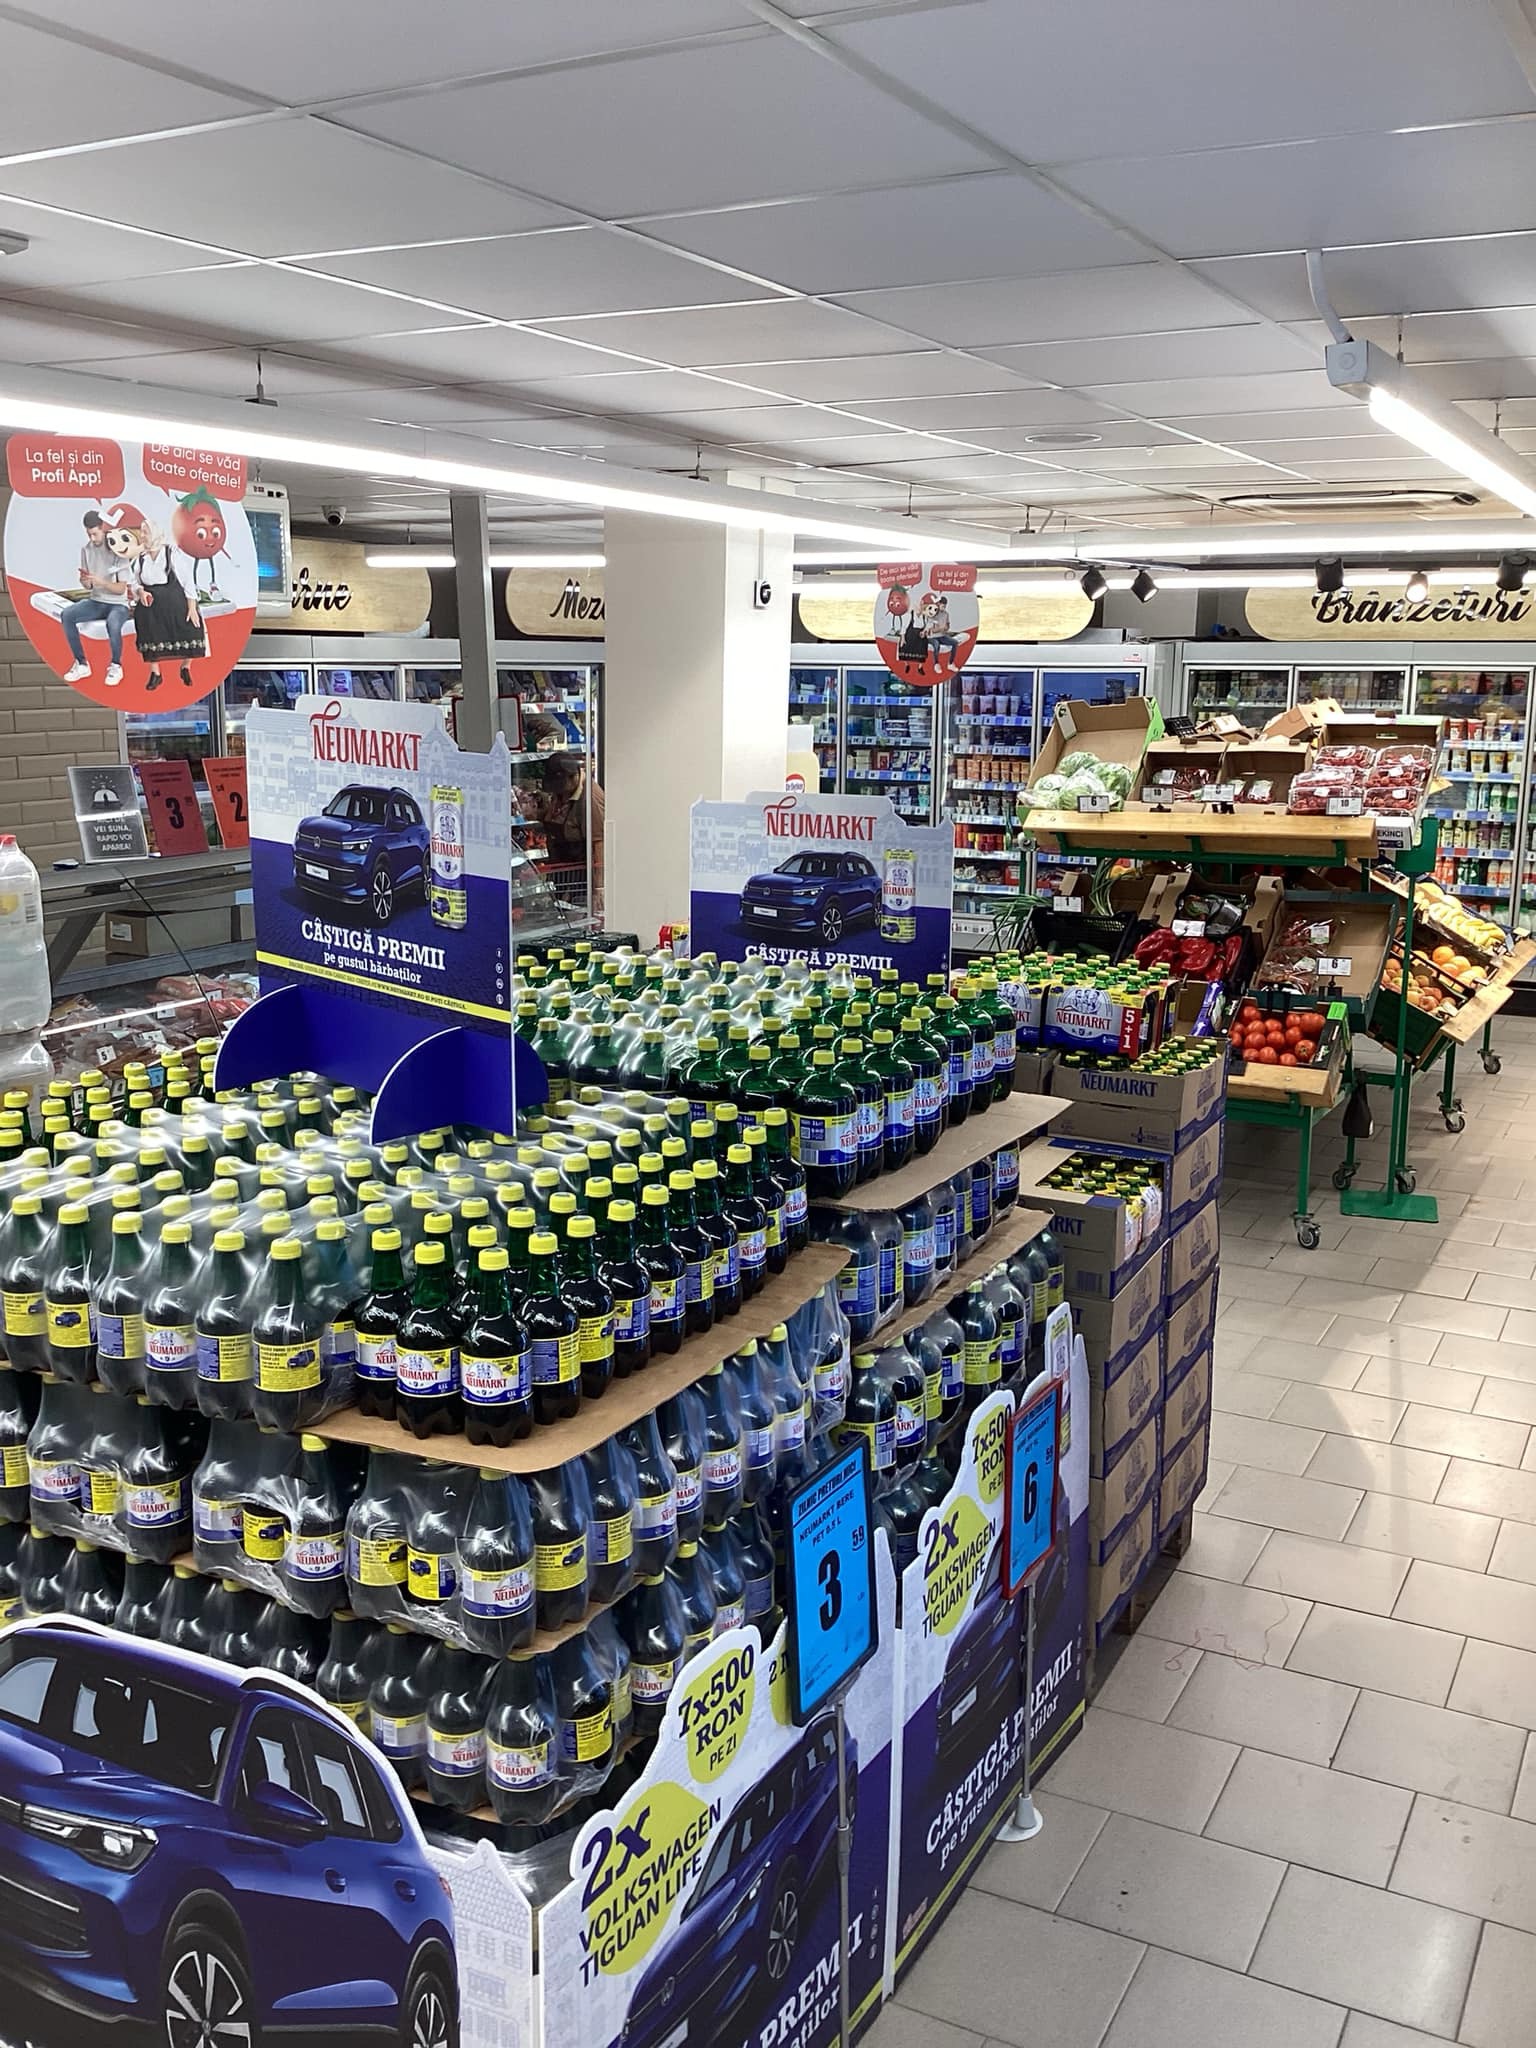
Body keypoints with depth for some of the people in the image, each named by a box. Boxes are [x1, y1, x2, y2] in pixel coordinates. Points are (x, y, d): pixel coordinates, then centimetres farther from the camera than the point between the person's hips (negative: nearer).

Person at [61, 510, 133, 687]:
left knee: (112, 623, -39)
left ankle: (116, 666, -13)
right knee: (66, 615, -21)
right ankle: (82, 664, -10)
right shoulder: (86, 550, 3)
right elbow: (87, 586, 7)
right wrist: (85, 581, -17)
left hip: (118, 604, -5)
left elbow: (121, 589, -13)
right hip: (95, 601, 5)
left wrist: (100, 581, -29)